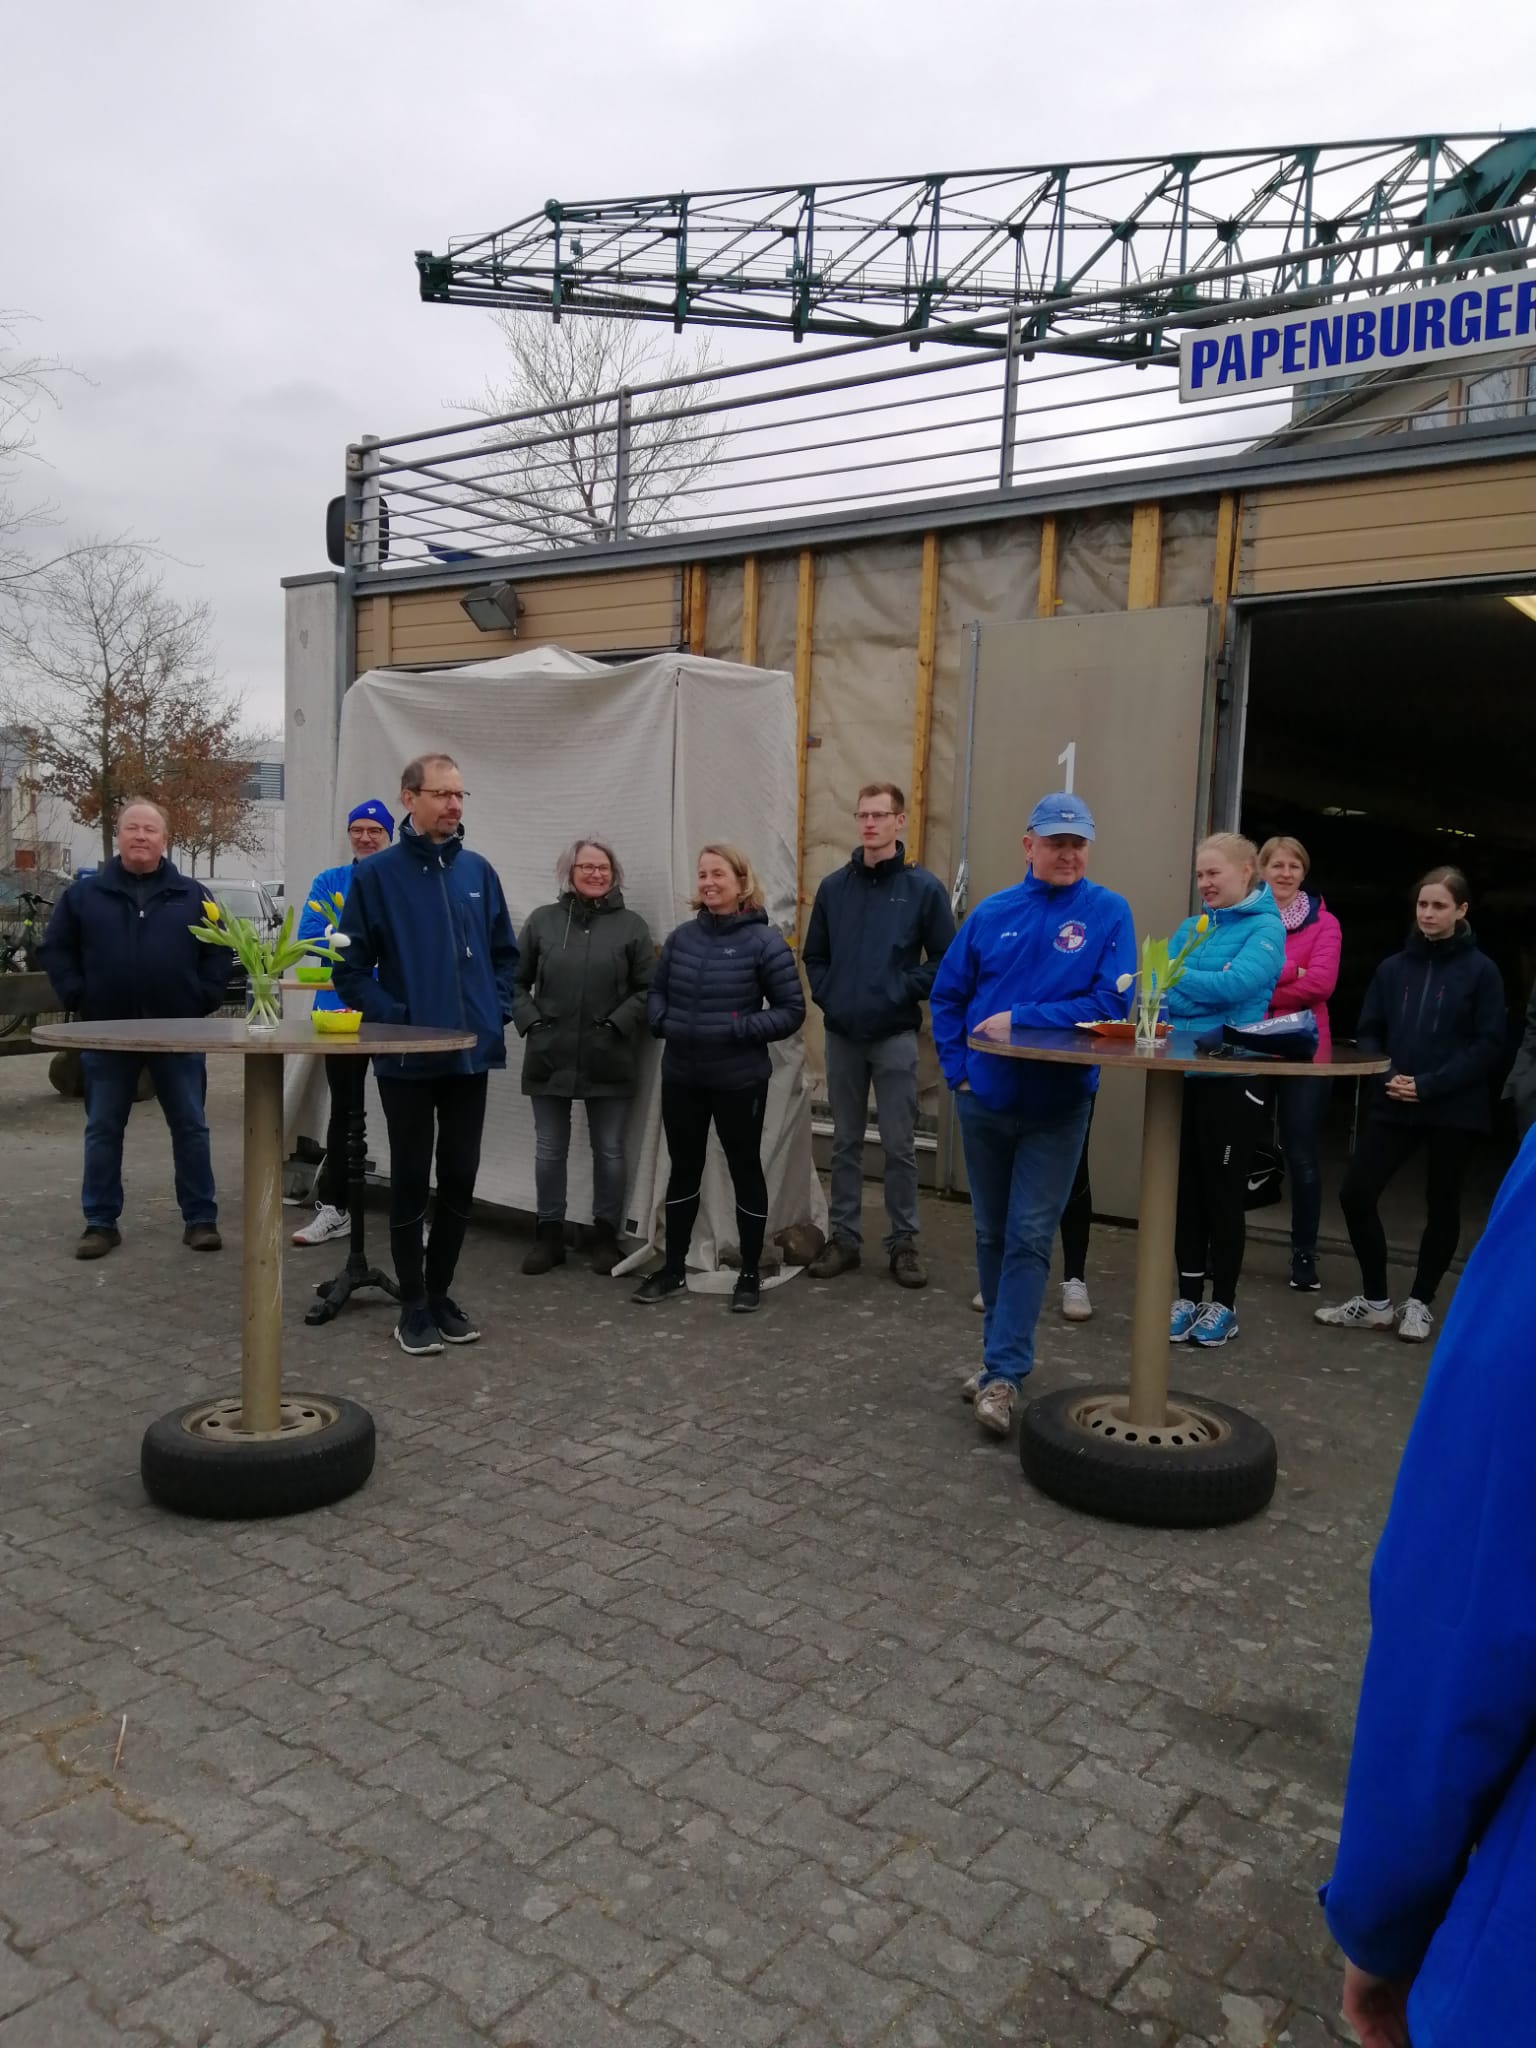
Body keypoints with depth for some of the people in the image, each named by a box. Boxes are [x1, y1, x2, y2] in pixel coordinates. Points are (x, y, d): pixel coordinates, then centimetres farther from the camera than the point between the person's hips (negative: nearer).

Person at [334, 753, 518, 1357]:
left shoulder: (477, 870, 5)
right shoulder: (376, 874, -7)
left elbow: (504, 953, 13)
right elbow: (350, 967, -6)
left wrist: (497, 1013, 0)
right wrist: (393, 1019, -15)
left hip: (472, 1054, 4)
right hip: (406, 1058, -4)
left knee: (460, 1179, 11)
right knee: (411, 1180, 6)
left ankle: (440, 1293, 27)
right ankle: (413, 1306, 19)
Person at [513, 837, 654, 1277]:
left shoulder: (631, 925, -1)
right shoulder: (542, 920, 3)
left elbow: (648, 989, -2)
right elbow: (516, 980, 7)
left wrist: (619, 1024, -12)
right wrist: (529, 1021, -5)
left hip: (608, 1059, -1)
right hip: (549, 1057, 1)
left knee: (609, 1151, 8)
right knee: (549, 1150, 10)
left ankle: (606, 1236, 22)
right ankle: (549, 1234, 22)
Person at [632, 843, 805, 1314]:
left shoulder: (763, 942, -9)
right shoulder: (682, 936, 4)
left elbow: (792, 1010, -8)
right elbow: (656, 991, 14)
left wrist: (741, 1028, -19)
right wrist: (661, 1022, -5)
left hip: (739, 1081, -4)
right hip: (681, 1077, 4)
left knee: (745, 1170, 8)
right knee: (683, 1169, 15)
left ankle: (750, 1274, 21)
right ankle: (673, 1268, 29)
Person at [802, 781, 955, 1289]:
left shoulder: (923, 888, -4)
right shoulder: (834, 886, 6)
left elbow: (945, 959, -3)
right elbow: (814, 954, 13)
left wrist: (901, 992, -12)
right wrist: (827, 997, -1)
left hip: (895, 1037, -3)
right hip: (841, 1035, 3)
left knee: (899, 1145, 3)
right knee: (845, 1143, 11)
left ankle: (903, 1242, 15)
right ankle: (844, 1238, 20)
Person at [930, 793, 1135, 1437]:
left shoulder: (1108, 912, -6)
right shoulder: (993, 913, 3)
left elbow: (1112, 1003, -15)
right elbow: (947, 994, 10)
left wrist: (1022, 1020, -18)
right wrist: (957, 1067, 0)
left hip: (1056, 1107, -4)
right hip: (984, 1099, 4)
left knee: (1029, 1239, -5)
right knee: (991, 1234, 14)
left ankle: (1004, 1373, 0)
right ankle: (1004, 1352, 29)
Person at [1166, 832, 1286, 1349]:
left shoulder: (1266, 927, -5)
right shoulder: (1192, 927, 12)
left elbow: (1236, 984, -22)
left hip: (1232, 1077, -5)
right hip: (1183, 1074, 5)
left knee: (1223, 1191, 4)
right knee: (1186, 1188, 11)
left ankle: (1223, 1303, 17)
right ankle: (1189, 1296, 22)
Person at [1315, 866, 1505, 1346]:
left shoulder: (1480, 971, -3)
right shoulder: (1393, 968, 8)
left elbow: (1489, 1044, -8)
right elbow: (1368, 1032, 10)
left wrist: (1430, 1085, -17)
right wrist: (1388, 1076, -9)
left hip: (1453, 1110, -3)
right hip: (1393, 1106, 3)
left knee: (1442, 1206, 8)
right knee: (1356, 1193, -5)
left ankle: (1419, 1303, 25)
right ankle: (1375, 1300, 12)